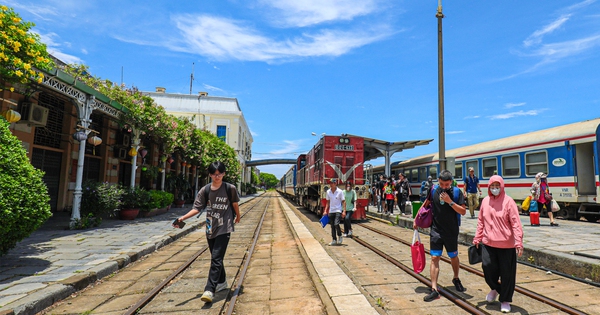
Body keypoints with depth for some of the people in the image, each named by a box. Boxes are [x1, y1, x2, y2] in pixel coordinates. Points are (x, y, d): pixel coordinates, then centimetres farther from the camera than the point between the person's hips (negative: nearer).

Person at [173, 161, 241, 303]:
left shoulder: (230, 188, -8)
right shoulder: (205, 190, -2)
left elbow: (235, 204, 8)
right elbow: (197, 208, -4)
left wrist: (237, 216, 23)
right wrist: (183, 217, -18)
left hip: (224, 228, -4)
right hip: (211, 228, 4)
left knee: (216, 258, -11)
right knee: (216, 258, 17)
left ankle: (209, 290, -10)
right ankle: (222, 282, 36)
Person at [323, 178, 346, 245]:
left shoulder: (340, 191, -8)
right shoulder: (328, 191, 5)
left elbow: (343, 201, -5)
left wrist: (344, 211, -13)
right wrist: (325, 211, 8)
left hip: (338, 210, -5)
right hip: (331, 211, 5)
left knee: (336, 224, -18)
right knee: (332, 226, 7)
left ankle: (340, 236, 7)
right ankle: (334, 240, 17)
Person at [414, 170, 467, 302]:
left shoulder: (457, 192, -8)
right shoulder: (433, 191, -3)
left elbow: (463, 212, -10)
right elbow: (425, 204, 11)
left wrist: (450, 201, -23)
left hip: (452, 232, 0)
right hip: (436, 231, 0)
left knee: (454, 257, 19)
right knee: (434, 258, -5)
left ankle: (456, 279, 46)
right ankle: (434, 290, -3)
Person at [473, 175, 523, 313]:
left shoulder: (508, 201, -8)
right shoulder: (485, 201, 5)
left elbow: (516, 223, -11)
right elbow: (481, 221, 11)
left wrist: (518, 242, -18)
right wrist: (477, 238, 11)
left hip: (506, 244, -3)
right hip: (488, 243, 3)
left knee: (506, 273, 6)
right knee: (488, 268, 1)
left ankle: (505, 300, 27)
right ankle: (495, 288, 34)